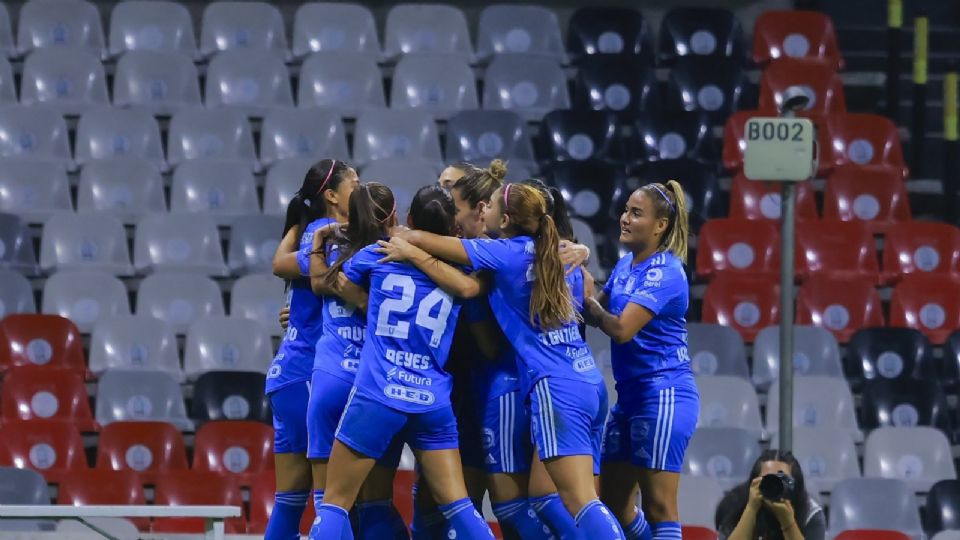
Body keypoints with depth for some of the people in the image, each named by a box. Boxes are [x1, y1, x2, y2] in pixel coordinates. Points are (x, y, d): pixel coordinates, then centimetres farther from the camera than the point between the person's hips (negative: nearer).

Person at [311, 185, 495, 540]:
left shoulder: (379, 254, 5)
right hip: (433, 401, 2)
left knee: (335, 503, 2)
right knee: (458, 507, 4)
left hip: (376, 395, -2)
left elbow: (337, 281, 19)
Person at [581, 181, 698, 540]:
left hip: (663, 396, -9)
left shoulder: (664, 272, -15)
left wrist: (586, 299, -9)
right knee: (613, 503, 11)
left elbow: (621, 328, -22)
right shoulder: (626, 265, 12)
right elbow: (598, 315, 13)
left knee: (658, 507, -7)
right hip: (631, 396, 9)